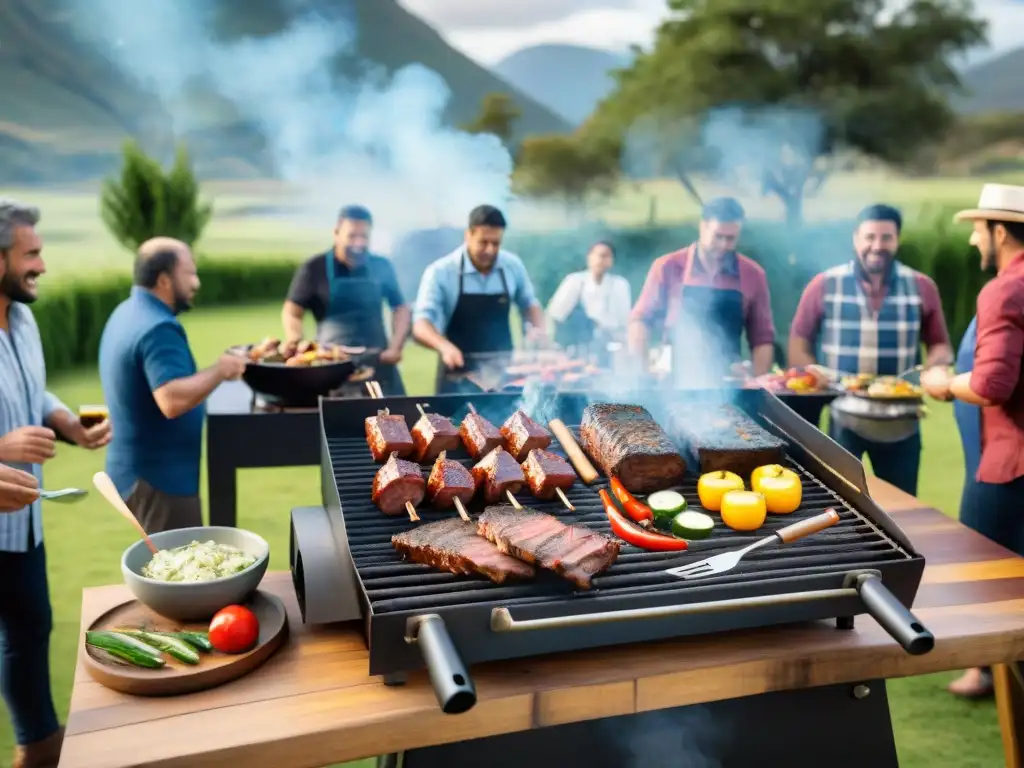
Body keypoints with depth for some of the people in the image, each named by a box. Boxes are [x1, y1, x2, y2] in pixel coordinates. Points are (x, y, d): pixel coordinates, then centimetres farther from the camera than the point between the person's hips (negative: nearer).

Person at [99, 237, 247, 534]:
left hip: (144, 468, 10)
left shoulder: (128, 312, 9)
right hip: (159, 475, -10)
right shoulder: (157, 328, -24)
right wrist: (219, 370, -22)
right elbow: (173, 401, -36)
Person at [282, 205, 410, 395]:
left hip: (378, 365, 2)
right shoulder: (314, 269, 0)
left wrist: (395, 347, 1)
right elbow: (291, 314, 4)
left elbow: (401, 308, 15)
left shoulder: (382, 267, 6)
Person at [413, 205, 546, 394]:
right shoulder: (440, 272, -13)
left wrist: (539, 329, -5)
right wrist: (445, 346, -39)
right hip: (460, 374, -3)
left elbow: (529, 303, 16)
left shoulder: (513, 265, -1)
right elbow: (421, 325, -19)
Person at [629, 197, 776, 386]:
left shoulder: (753, 274, 4)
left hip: (728, 387, 1)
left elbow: (762, 338, 8)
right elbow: (641, 319, 2)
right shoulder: (668, 267, -1)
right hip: (674, 385, -1)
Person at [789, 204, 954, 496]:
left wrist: (938, 367, -11)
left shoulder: (921, 287, 3)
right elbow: (799, 344, 3)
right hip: (842, 421, -2)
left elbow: (939, 343, 11)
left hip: (901, 424, 2)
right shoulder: (824, 285, -2)